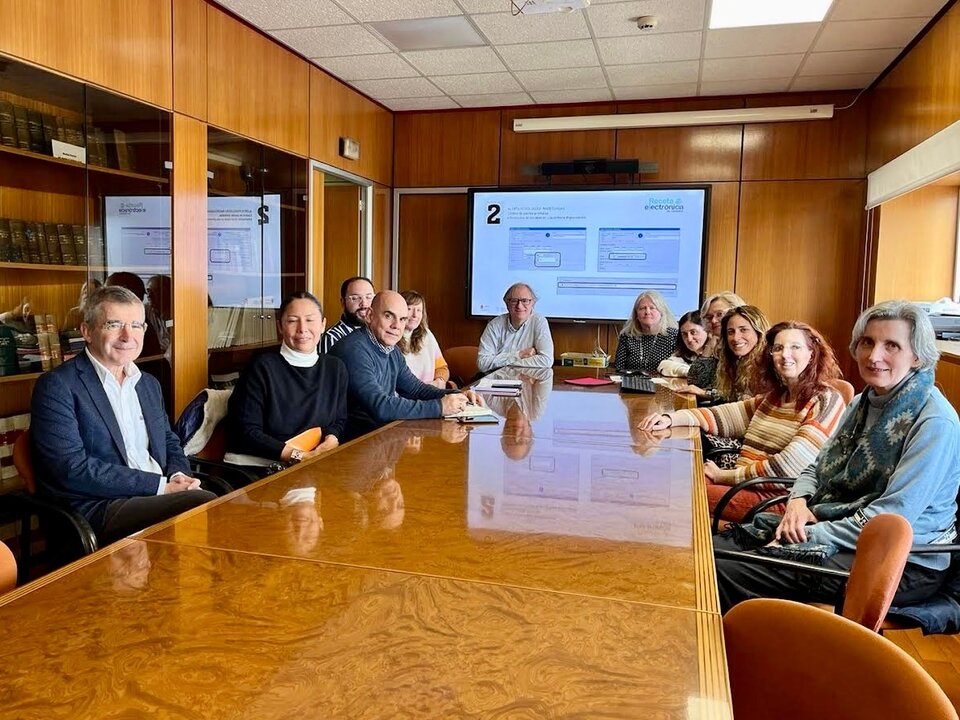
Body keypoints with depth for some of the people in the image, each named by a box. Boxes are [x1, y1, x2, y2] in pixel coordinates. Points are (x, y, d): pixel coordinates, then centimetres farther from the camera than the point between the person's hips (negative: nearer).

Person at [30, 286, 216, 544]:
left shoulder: (149, 384, 20)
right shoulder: (56, 386, -3)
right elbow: (73, 469, -12)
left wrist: (178, 476, 0)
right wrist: (161, 486, -15)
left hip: (157, 499, 7)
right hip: (99, 509, -7)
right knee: (206, 505, -31)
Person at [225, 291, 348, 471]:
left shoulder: (335, 368, 8)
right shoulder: (262, 367, -5)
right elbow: (247, 431, -8)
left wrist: (330, 441, -8)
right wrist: (300, 456, -16)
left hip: (316, 465, 4)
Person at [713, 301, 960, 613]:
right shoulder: (863, 402, 10)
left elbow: (890, 517, -21)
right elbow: (819, 467, 15)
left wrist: (809, 538, -21)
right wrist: (798, 500, -7)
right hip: (843, 528, 8)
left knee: (728, 571, -22)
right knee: (715, 548, -8)